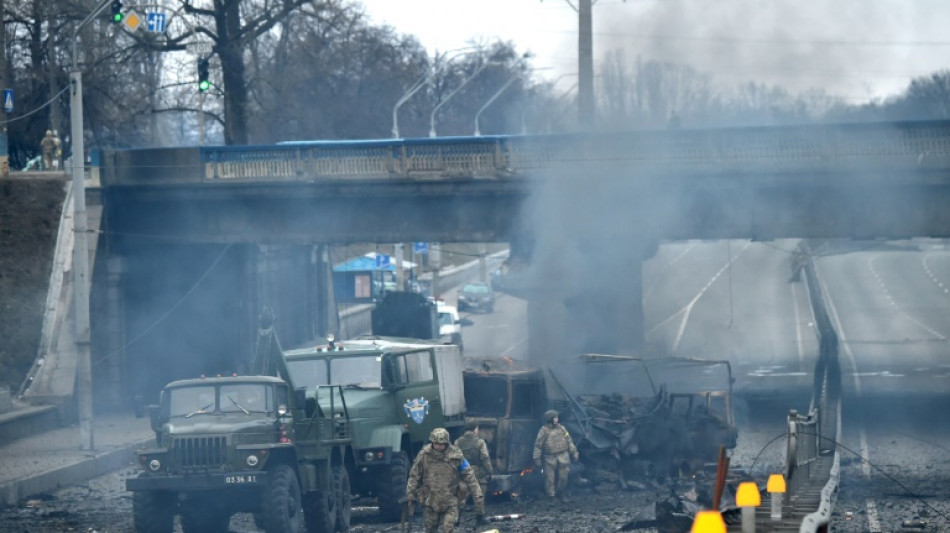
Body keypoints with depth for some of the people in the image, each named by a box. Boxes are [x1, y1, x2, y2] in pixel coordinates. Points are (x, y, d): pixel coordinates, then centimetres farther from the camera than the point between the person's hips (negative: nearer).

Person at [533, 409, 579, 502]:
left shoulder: (561, 428, 8)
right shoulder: (544, 431, -3)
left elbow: (569, 441, 13)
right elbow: (538, 445, -2)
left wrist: (574, 452, 8)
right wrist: (537, 459, -5)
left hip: (563, 457, 3)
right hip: (550, 459, -3)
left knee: (563, 478, 4)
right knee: (549, 479, -2)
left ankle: (560, 494, 25)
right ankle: (551, 497, 8)